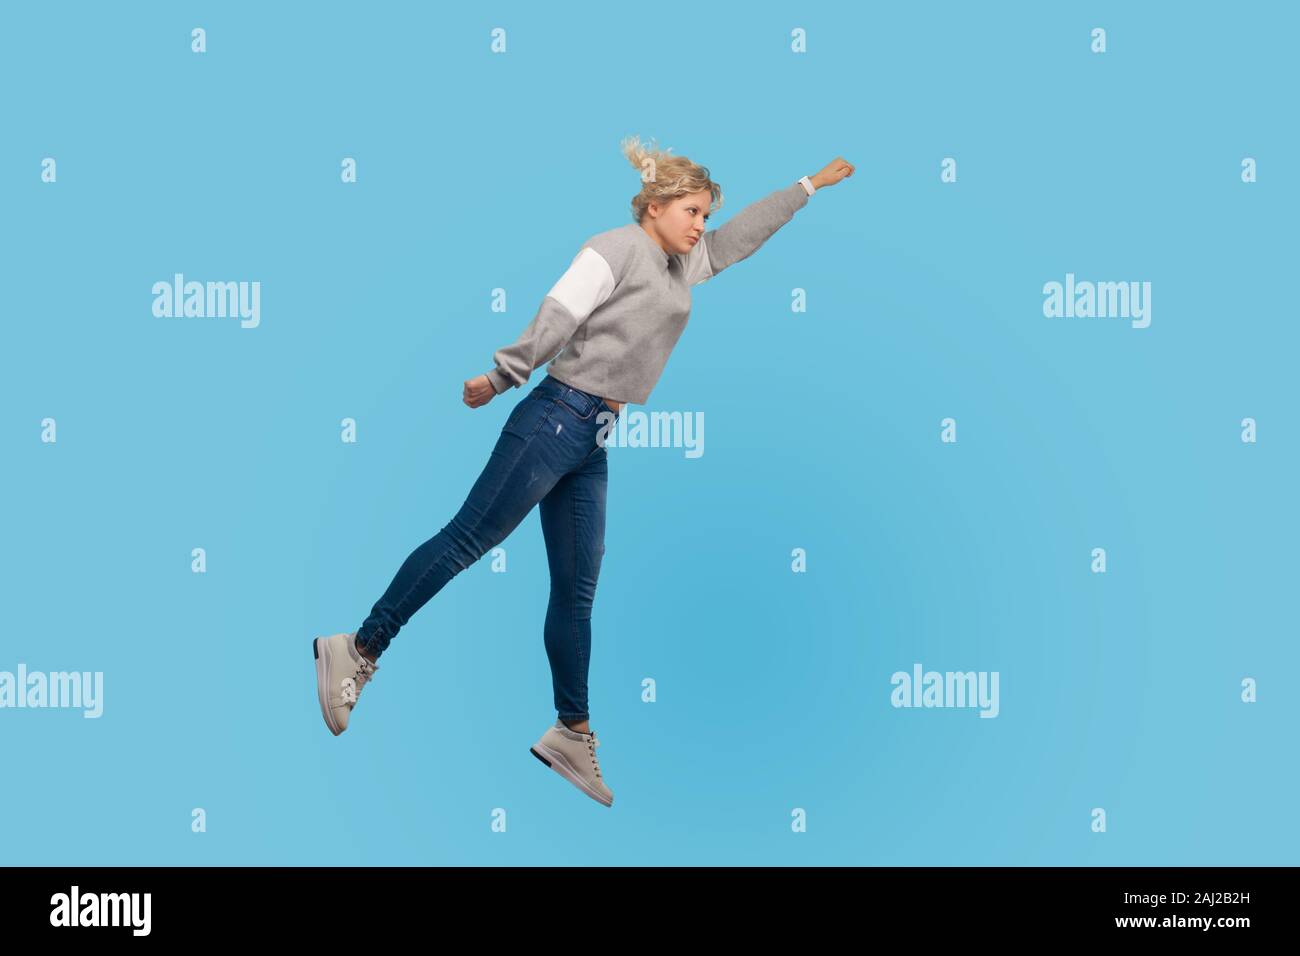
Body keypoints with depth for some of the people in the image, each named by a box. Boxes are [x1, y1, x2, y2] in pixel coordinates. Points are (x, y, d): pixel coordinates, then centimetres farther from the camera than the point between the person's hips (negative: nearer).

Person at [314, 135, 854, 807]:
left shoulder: (685, 266, 21)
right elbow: (557, 317, -13)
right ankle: (358, 651, -3)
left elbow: (743, 234, 32)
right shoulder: (616, 248, -5)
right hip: (557, 418, -8)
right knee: (468, 539, -9)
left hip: (594, 442, 9)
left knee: (577, 591, 7)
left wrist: (811, 185, 37)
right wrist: (499, 379, -19)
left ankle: (573, 734, 11)